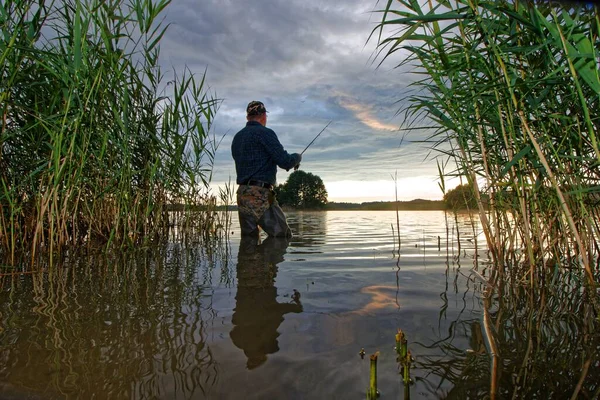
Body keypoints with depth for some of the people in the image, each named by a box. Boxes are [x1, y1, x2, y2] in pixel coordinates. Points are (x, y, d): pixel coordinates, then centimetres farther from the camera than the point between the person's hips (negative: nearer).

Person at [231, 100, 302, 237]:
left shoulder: (237, 137, 18)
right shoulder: (265, 133, -6)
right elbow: (285, 162, -12)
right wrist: (297, 157, 10)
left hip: (242, 194, 8)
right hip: (260, 195, -8)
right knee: (283, 237, -2)